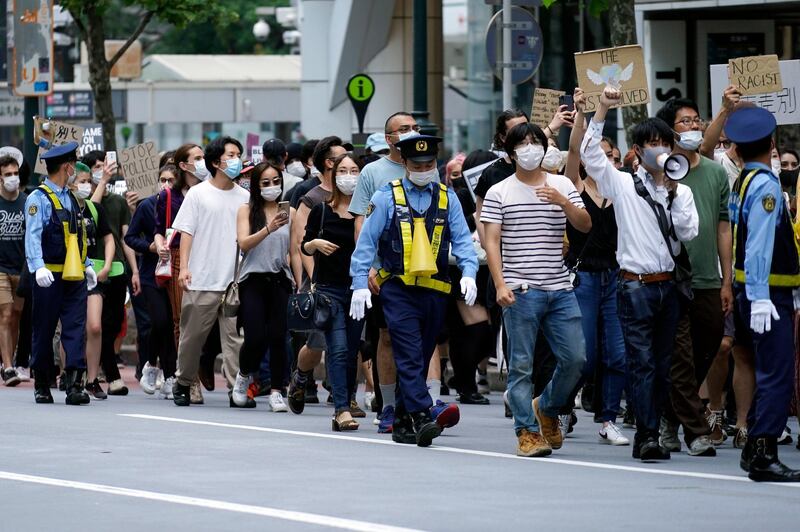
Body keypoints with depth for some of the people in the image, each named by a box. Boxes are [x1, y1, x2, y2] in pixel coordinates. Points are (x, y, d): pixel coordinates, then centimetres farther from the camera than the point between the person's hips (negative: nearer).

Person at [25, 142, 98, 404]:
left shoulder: (71, 198, 17)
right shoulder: (38, 199, -7)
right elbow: (33, 236, -18)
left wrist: (87, 265, 26)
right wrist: (38, 266, -30)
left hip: (75, 276, 6)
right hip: (50, 277, -6)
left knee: (76, 329, -5)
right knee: (44, 331, 3)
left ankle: (75, 385, -11)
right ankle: (41, 385, 14)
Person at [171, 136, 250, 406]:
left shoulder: (244, 197, 12)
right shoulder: (198, 194, 3)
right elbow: (186, 232, 0)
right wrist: (184, 267, -10)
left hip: (236, 281, 2)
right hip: (202, 280, -2)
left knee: (235, 336, -6)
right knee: (193, 335, 5)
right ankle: (183, 383, 20)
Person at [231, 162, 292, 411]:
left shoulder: (288, 212, 9)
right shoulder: (247, 210, 3)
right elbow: (244, 243, -10)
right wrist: (269, 228, -24)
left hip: (280, 280, 2)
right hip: (254, 280, -2)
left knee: (278, 337, -6)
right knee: (256, 337, -10)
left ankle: (276, 391, 2)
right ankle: (244, 377, 19)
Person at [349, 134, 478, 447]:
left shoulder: (447, 199, 11)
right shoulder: (387, 198, 2)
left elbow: (462, 239, 6)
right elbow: (366, 242, 2)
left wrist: (468, 273, -11)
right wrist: (360, 284, -5)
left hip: (435, 291, 4)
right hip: (398, 289, -4)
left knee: (421, 359, 8)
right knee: (410, 357, -14)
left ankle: (403, 423, 17)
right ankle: (422, 418, -23)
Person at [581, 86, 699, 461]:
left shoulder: (680, 192, 12)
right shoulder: (623, 185, 3)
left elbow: (688, 232, 0)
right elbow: (589, 153, -9)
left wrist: (673, 193, -7)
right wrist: (603, 109, -13)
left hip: (667, 285, 4)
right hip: (636, 285, -4)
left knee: (662, 364, 5)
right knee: (642, 362, -10)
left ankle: (646, 436, 11)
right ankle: (648, 435, -14)